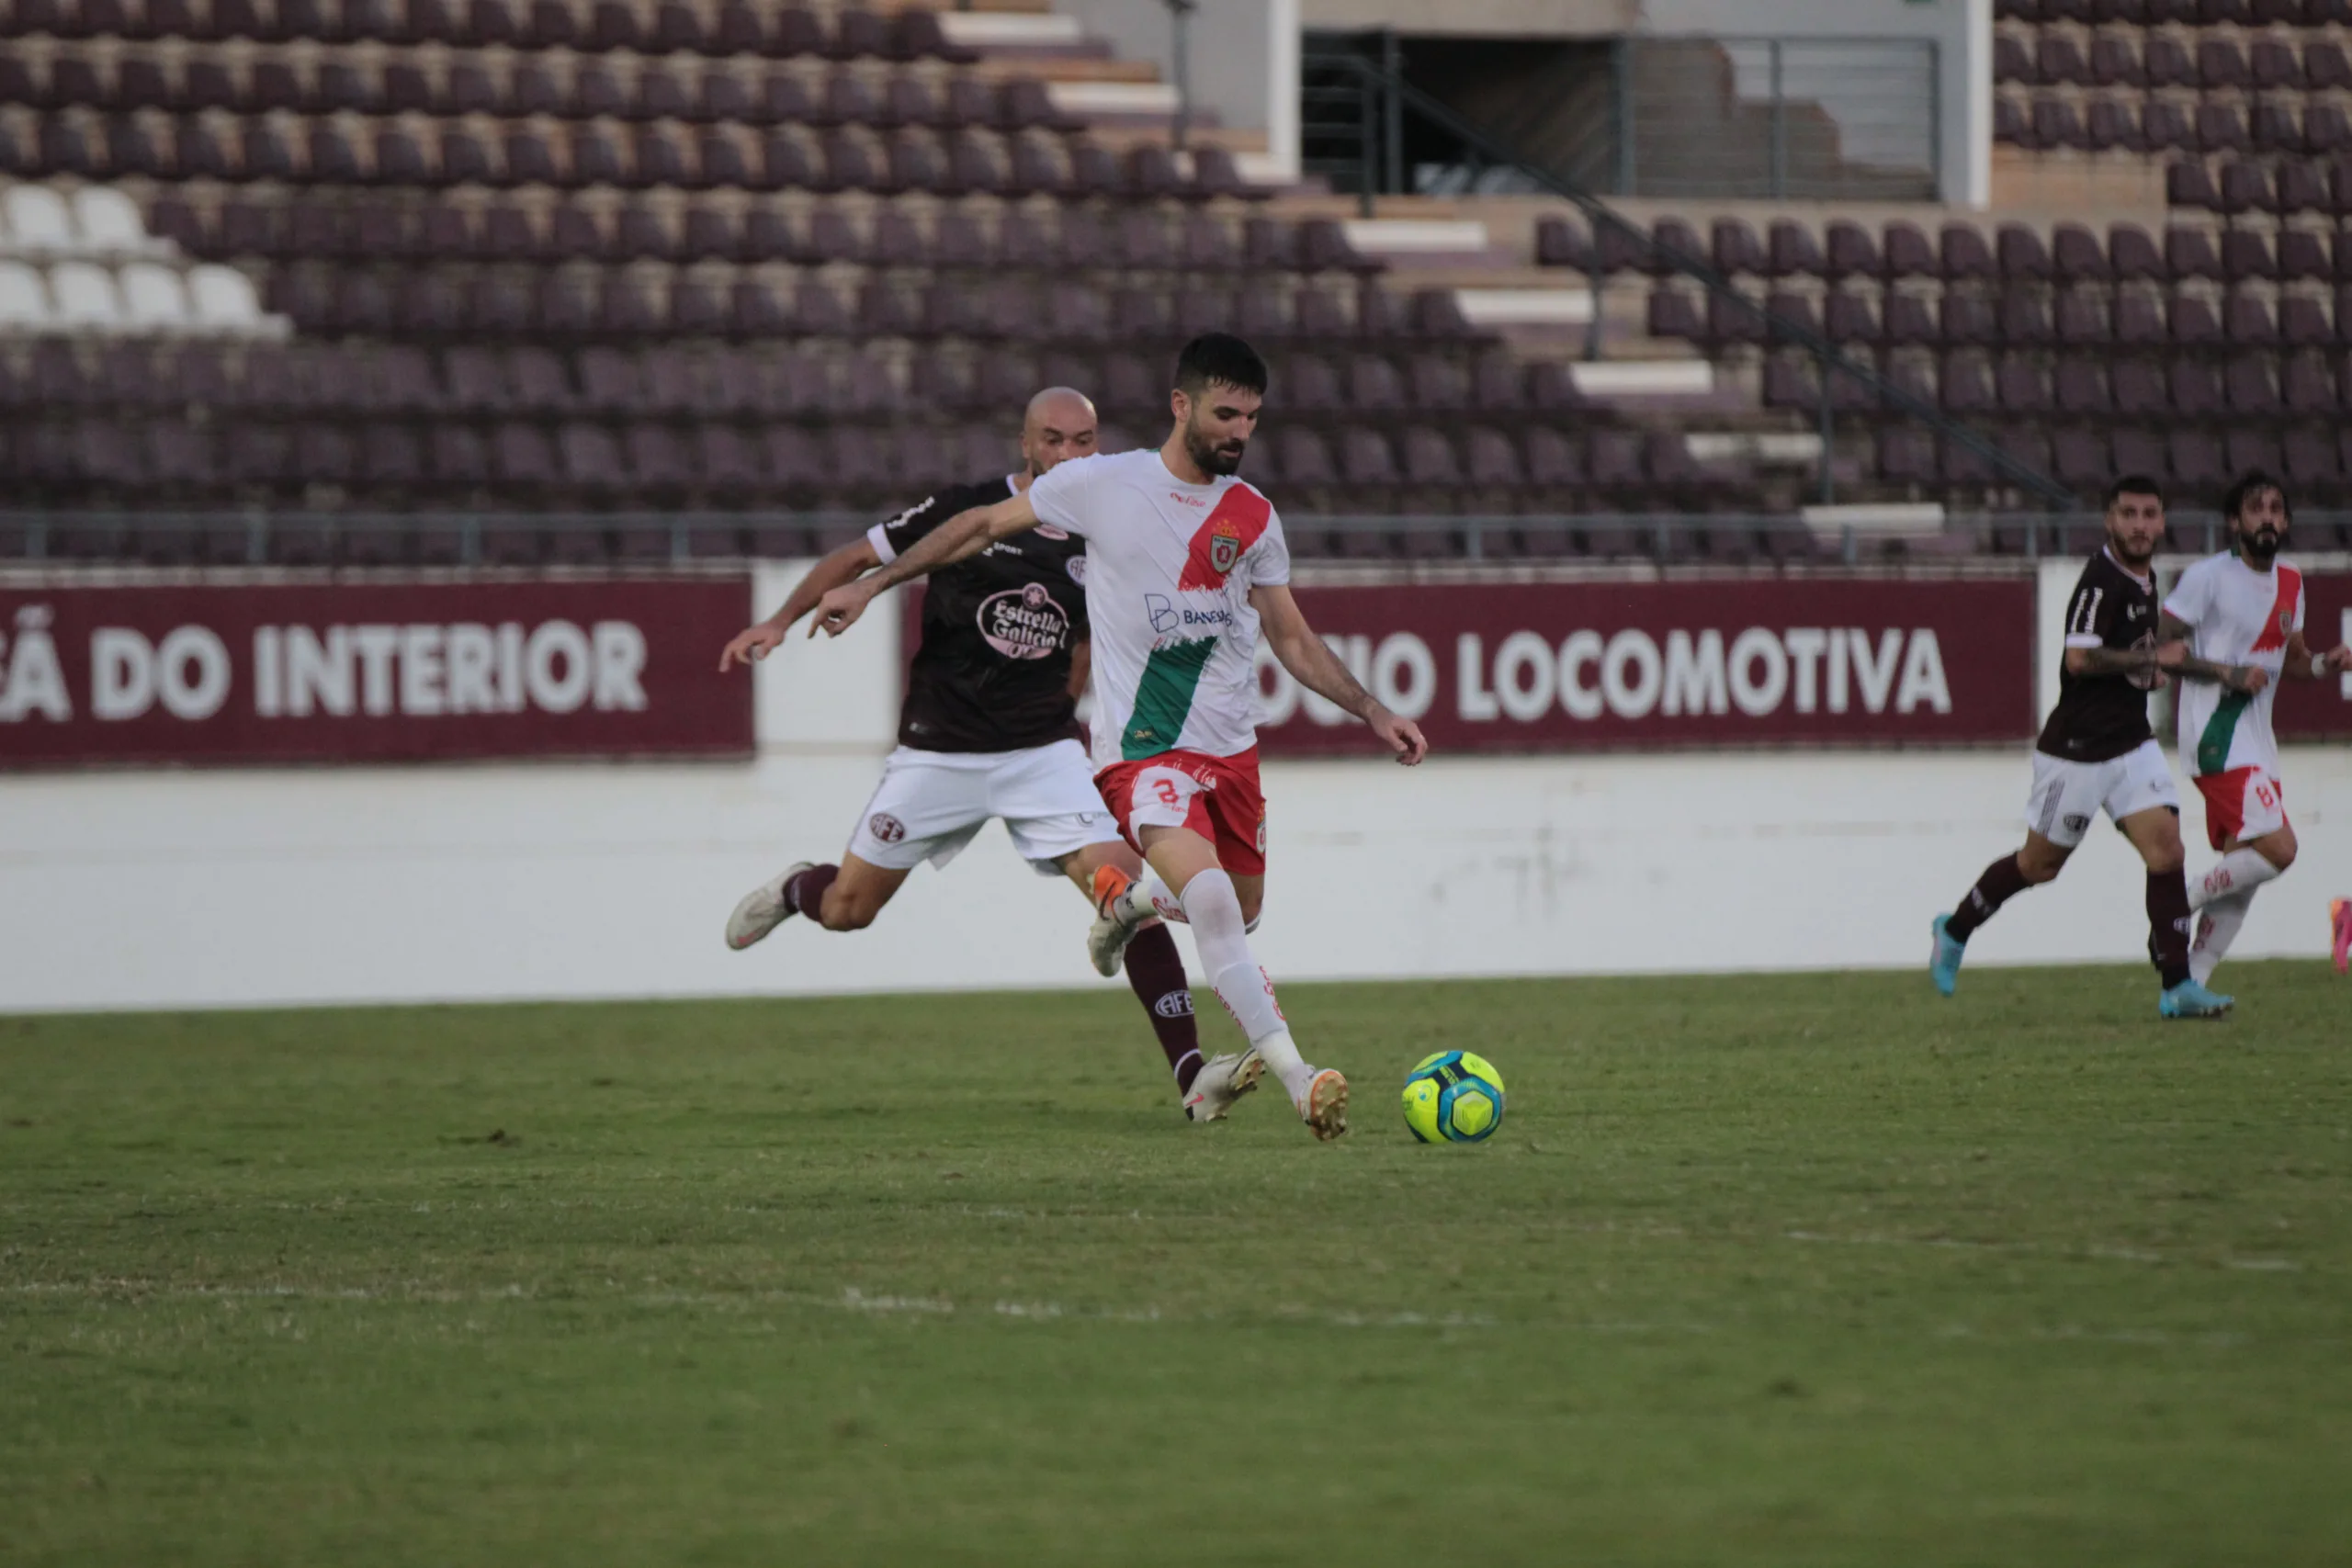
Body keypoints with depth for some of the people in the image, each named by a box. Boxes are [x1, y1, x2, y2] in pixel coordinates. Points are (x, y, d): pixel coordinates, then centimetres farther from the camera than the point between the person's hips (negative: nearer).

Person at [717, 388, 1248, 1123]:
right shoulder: (967, 511, -10)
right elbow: (858, 557, -2)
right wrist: (778, 622, -10)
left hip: (1043, 752, 2)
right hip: (938, 752, -2)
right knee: (846, 911, 5)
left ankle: (1191, 1076, -19)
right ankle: (796, 889, 45)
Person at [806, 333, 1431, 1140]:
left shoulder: (1252, 516, 7)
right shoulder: (1103, 484, -5)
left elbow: (1292, 639, 16)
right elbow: (984, 525, 7)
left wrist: (1373, 712, 7)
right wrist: (869, 585, 6)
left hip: (1231, 747, 6)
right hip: (1140, 743, -6)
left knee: (1239, 911, 15)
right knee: (1212, 899, -26)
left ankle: (1130, 902, 49)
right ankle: (1296, 1076, -31)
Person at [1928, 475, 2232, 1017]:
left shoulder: (2146, 579, 10)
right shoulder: (2101, 580, -19)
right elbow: (2080, 658, -28)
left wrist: (2150, 671, 9)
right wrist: (2155, 658, -22)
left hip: (2132, 742, 7)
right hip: (2078, 745, -7)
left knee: (2166, 850, -8)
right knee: (2040, 864, 8)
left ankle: (2178, 987, -7)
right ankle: (1955, 931, 32)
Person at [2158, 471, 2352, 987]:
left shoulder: (2290, 584, 13)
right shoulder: (2209, 577, -10)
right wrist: (2227, 673, -19)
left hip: (2256, 741, 8)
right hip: (2217, 738, -8)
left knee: (2242, 874, 8)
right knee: (2277, 849, -20)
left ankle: (2191, 983, 14)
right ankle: (2177, 907, -5)